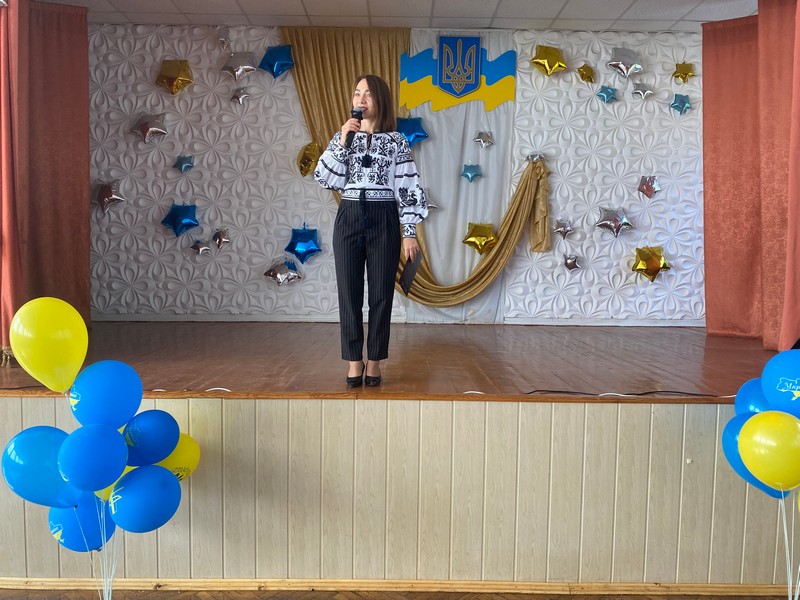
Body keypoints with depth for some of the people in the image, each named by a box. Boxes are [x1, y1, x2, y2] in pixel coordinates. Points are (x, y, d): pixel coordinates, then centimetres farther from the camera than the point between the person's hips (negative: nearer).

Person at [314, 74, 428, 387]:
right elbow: (326, 179, -2)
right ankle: (354, 360, 12)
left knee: (381, 292, 2)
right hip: (349, 218, 2)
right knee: (349, 292, 2)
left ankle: (374, 361, 13)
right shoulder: (343, 136, 9)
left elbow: (409, 188, -1)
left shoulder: (396, 141, 2)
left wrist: (410, 232, -6)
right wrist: (343, 142, -10)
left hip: (384, 220, -2)